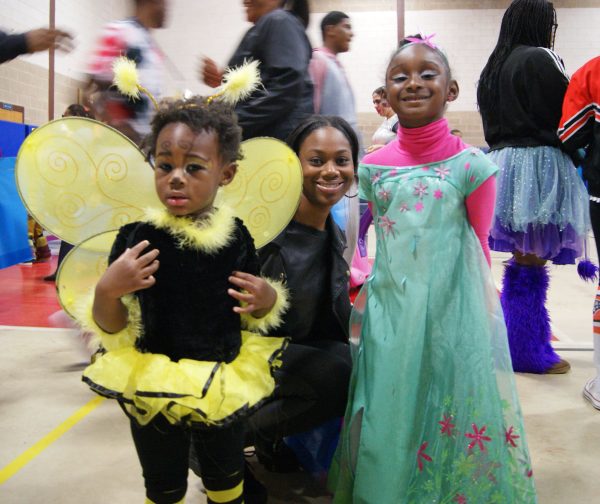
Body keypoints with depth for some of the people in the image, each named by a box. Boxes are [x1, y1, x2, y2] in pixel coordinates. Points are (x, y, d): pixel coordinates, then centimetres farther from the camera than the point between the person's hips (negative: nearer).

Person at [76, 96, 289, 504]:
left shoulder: (236, 236, -9)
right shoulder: (137, 237, -16)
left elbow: (253, 316, 4)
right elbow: (110, 328, -11)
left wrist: (267, 300, -17)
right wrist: (108, 290, -30)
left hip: (223, 383, 2)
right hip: (154, 384, -2)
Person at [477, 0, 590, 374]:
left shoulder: (494, 66, 16)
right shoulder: (542, 58, -7)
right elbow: (566, 115, -7)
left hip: (502, 162, 8)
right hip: (538, 164, -8)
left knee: (521, 261, 13)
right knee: (532, 265, -2)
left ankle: (517, 342, 21)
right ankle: (529, 351, 6)